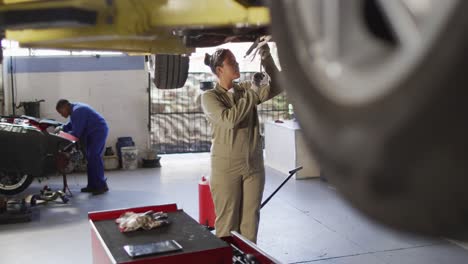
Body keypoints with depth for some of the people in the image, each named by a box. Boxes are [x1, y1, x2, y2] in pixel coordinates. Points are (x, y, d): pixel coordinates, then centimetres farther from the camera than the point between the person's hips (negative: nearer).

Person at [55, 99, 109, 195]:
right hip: (93, 133, 11)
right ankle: (92, 185, 15)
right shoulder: (74, 110, 12)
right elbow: (71, 125, 23)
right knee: (90, 158, 11)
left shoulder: (77, 111, -21)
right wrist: (62, 128, 4)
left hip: (99, 131, -11)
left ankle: (101, 186, -12)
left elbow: (76, 133, -22)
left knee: (94, 157, -14)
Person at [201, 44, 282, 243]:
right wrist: (252, 94, -15)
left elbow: (275, 88, -1)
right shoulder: (209, 97, -5)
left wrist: (267, 59, -12)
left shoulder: (245, 89, 8)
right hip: (226, 168, -4)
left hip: (254, 165, 4)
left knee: (250, 222, 11)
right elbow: (229, 119, -21)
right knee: (227, 223, 2)